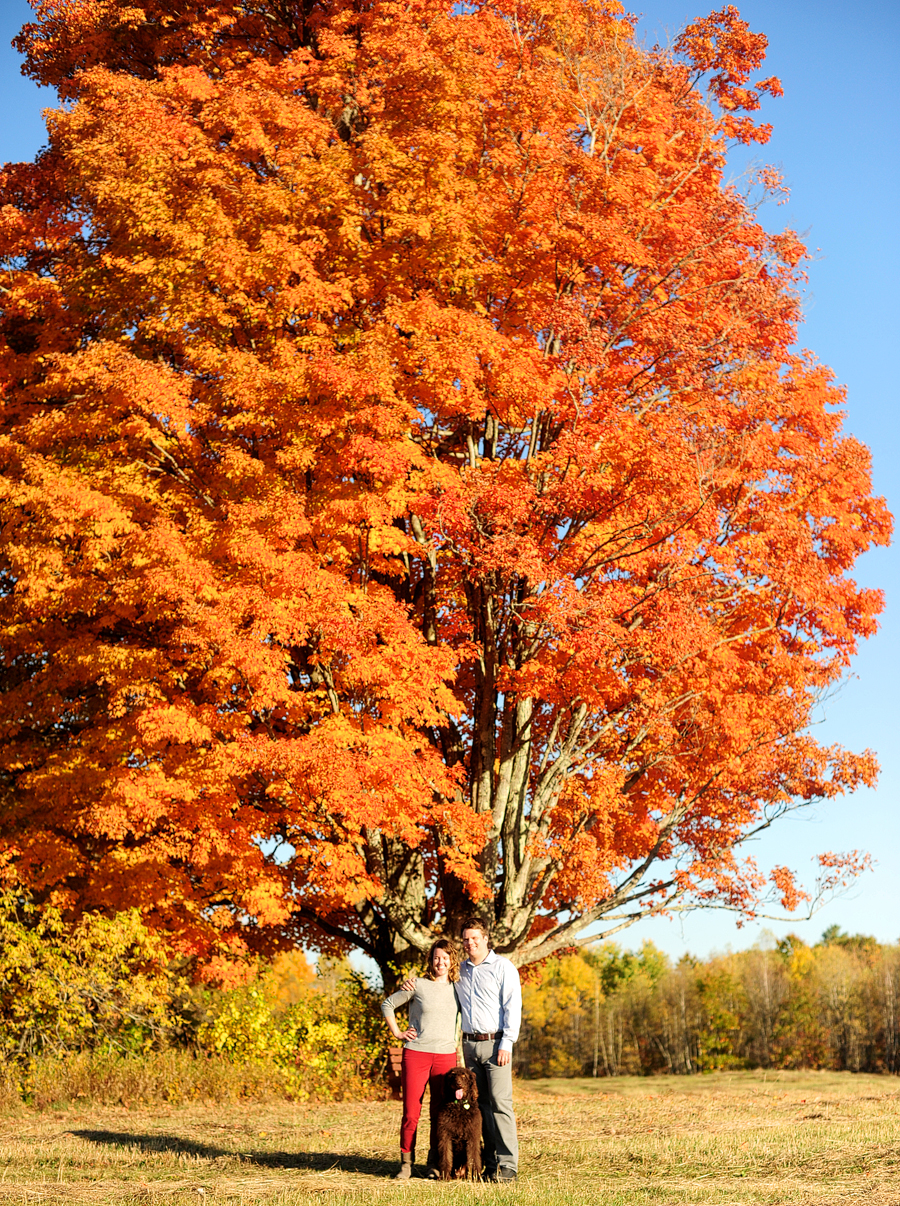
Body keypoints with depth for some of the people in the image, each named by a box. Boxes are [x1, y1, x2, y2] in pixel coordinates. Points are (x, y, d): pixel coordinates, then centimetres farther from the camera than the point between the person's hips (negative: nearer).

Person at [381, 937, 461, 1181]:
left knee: (440, 1114, 5)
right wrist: (397, 1033, 0)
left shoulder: (457, 988, 8)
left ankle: (434, 1162, 18)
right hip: (416, 1054, -3)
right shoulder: (418, 985, -1)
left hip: (446, 1057, 3)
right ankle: (406, 1163, 10)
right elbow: (387, 1004, 6)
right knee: (411, 1112, -2)